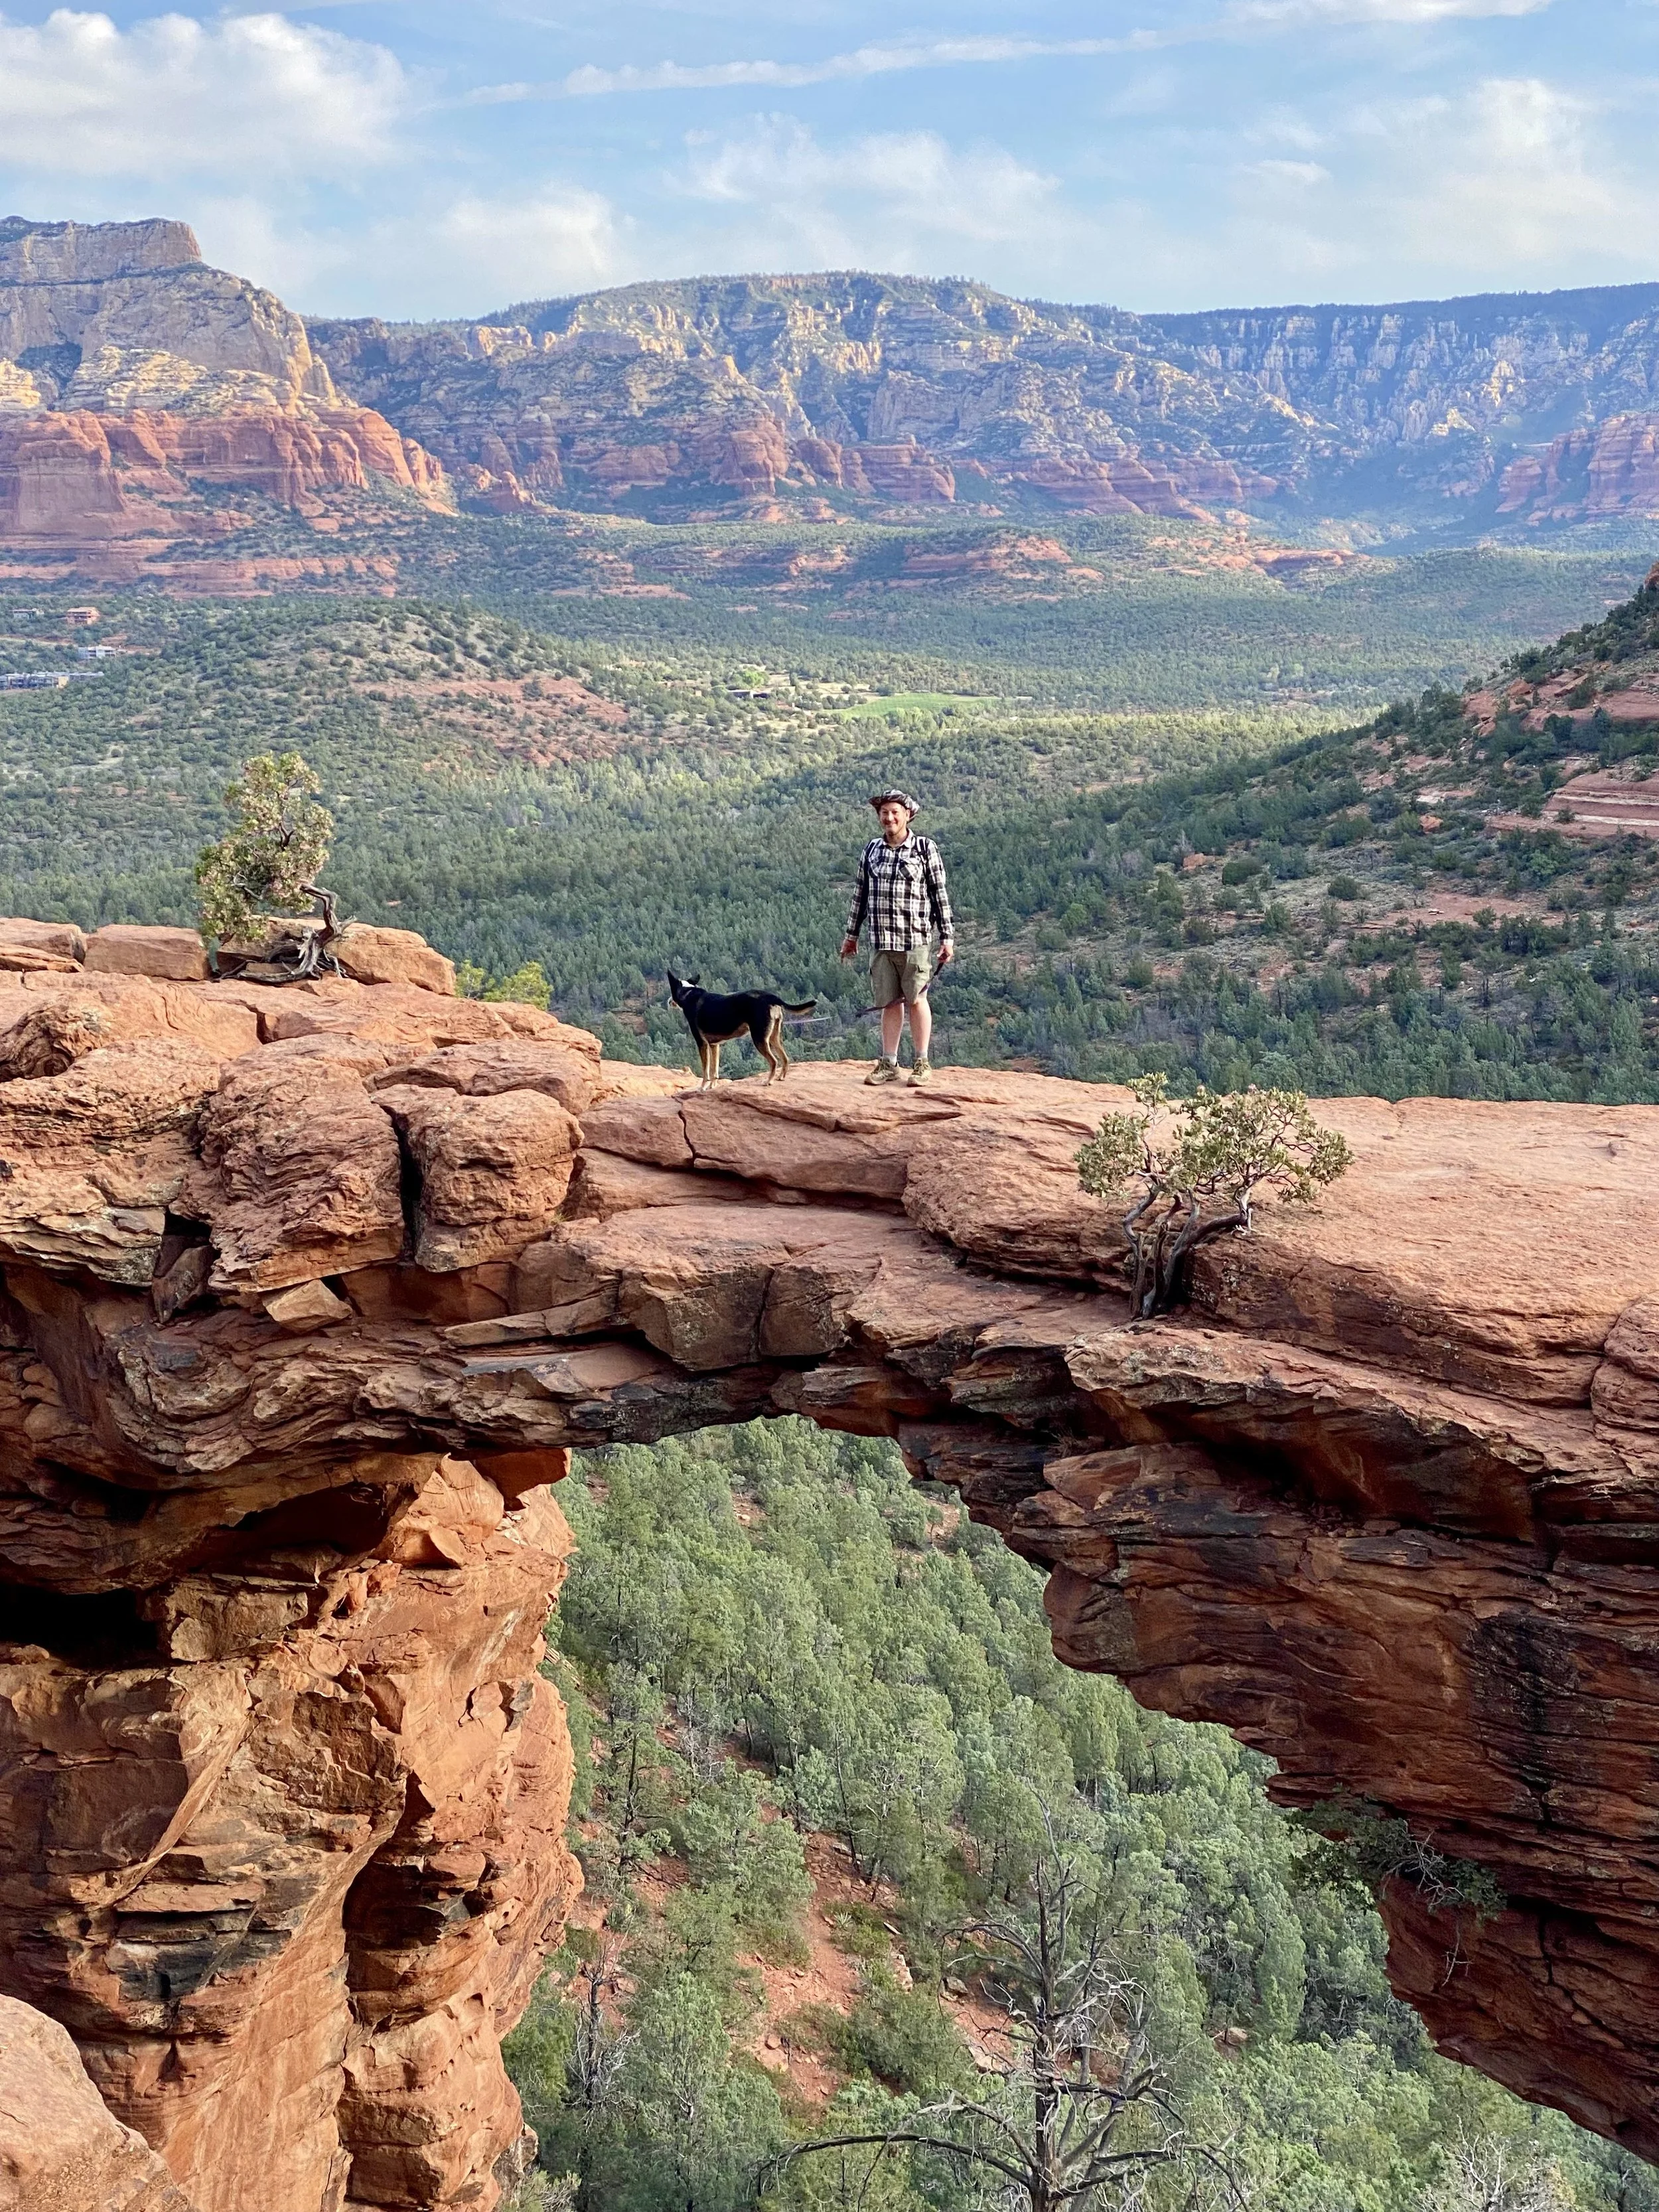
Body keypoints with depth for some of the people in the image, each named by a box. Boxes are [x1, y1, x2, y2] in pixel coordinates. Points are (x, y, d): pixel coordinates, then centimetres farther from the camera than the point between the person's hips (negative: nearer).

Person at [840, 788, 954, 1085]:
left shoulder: (925, 848, 0)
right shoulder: (872, 849, 11)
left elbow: (939, 893, 1)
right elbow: (861, 893, 18)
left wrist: (946, 936, -1)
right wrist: (851, 933, 19)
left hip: (915, 938, -3)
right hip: (881, 939, 3)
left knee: (916, 1000, 0)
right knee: (890, 1003, 6)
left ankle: (922, 1062, 8)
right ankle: (889, 1064, 12)